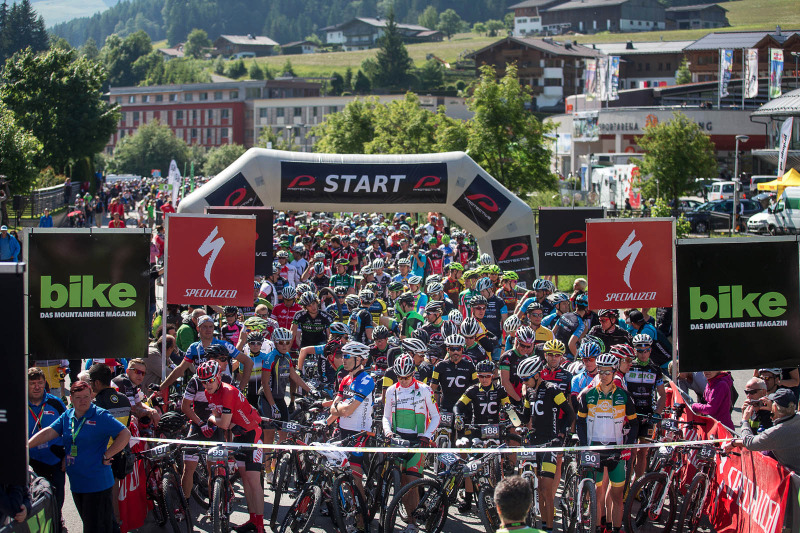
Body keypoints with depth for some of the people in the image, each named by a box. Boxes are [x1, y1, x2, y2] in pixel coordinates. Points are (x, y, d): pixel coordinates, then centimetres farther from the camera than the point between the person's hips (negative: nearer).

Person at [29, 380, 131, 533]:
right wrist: (26, 446, -11)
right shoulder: (67, 416, 10)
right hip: (76, 483, 7)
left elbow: (125, 435, -13)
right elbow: (48, 433, 2)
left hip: (97, 484, -7)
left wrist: (106, 456, -14)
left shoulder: (100, 416, -9)